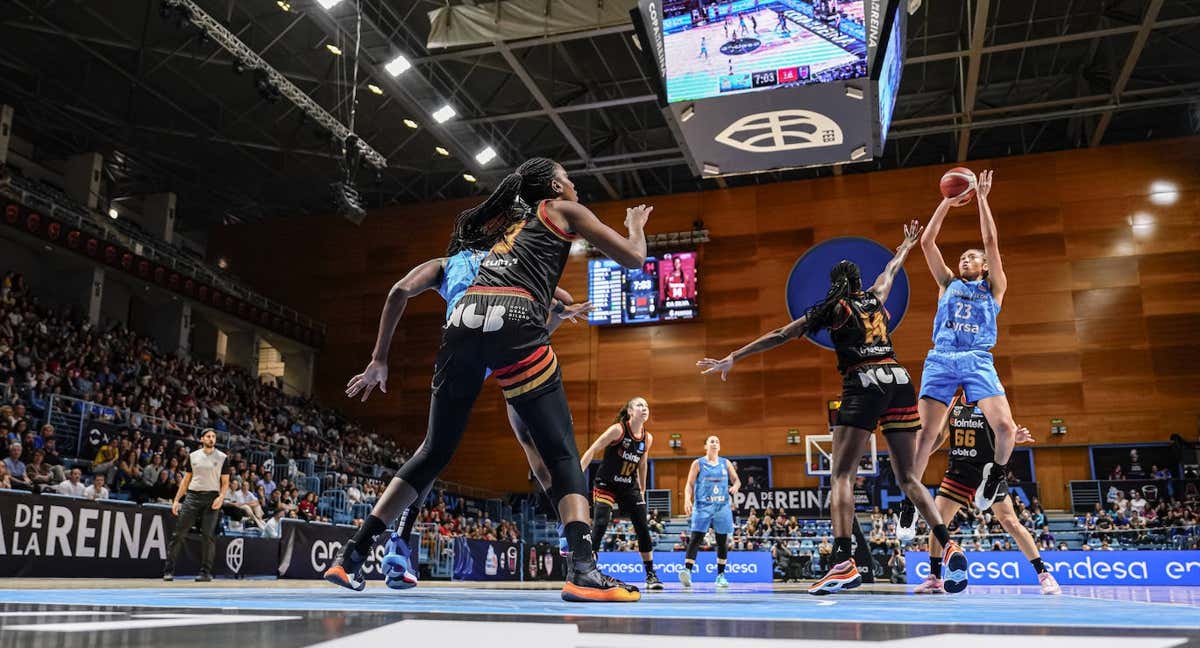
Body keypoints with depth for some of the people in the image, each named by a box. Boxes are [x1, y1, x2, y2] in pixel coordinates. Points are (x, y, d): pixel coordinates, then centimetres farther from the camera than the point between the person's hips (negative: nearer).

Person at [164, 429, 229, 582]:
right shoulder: (193, 456, 12)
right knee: (179, 532, -3)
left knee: (208, 535, -5)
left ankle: (206, 572, 0)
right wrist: (176, 499, 8)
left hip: (211, 497, -2)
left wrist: (221, 497, -12)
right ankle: (168, 570, 3)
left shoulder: (222, 457, 6)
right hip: (192, 495, 2)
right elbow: (186, 479, 15)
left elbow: (225, 482, 5)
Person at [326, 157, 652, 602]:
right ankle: (583, 570, -16)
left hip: (464, 320, 6)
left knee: (434, 450, 15)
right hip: (513, 326, -6)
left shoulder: (509, 220, 34)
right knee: (562, 453, -1)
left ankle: (352, 557, 15)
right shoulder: (563, 211, 19)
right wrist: (635, 226, 37)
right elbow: (633, 258, 17)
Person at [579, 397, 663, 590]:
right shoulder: (618, 430, -15)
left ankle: (650, 574, 12)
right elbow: (591, 451, -14)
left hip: (629, 487, 5)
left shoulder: (648, 438, 1)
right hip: (605, 485, -5)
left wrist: (642, 491, 19)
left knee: (643, 528, 0)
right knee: (600, 525, -18)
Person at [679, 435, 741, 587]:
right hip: (703, 506, -3)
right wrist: (687, 500, -15)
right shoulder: (698, 463, 3)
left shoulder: (726, 463, 12)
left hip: (723, 506, 3)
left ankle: (720, 575, 15)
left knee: (723, 541, 6)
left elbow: (736, 480, 15)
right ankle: (687, 570, -20)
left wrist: (735, 486, -9)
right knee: (696, 538, -14)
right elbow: (690, 484, 1)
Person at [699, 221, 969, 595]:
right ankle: (949, 546, -7)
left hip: (864, 384, -5)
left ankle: (844, 562, -24)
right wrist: (907, 246, 63)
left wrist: (732, 359, 10)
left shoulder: (832, 309, 9)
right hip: (899, 380, 5)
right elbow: (891, 269, 43)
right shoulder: (875, 297, 21)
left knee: (841, 476, -8)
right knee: (908, 479, 10)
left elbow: (779, 336, 7)